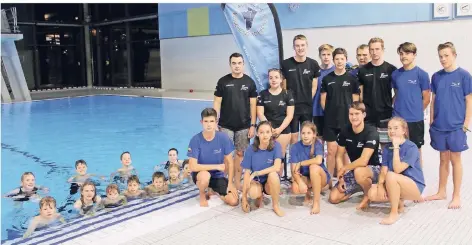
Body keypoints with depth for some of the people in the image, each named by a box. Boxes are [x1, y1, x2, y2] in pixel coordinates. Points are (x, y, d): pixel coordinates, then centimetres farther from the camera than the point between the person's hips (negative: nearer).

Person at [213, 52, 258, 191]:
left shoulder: (249, 82, 2)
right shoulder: (223, 81, 0)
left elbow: (253, 105, 3)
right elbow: (217, 103, 1)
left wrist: (252, 125, -1)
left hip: (244, 126, 1)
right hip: (225, 125, -1)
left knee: (240, 153, 7)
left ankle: (237, 182, 18)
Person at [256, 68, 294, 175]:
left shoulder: (287, 94, 3)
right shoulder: (263, 94, 5)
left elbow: (290, 115, -1)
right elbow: (260, 113, 1)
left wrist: (280, 129, -11)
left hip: (283, 130, 0)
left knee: (280, 156, 3)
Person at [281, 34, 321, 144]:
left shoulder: (313, 64, 0)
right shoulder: (285, 64, -5)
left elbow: (314, 86, 7)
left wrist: (308, 100, 1)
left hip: (307, 107, 2)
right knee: (293, 137, 4)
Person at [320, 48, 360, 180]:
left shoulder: (352, 79, 2)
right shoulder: (327, 79, 5)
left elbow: (355, 101, 3)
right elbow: (323, 99, 7)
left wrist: (351, 115, -3)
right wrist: (330, 112, 2)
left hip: (347, 120, 0)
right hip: (330, 120, 1)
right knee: (331, 151, 4)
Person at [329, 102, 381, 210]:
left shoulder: (371, 132, -23)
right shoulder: (345, 131, -6)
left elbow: (363, 161, -32)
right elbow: (339, 157, 1)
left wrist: (343, 169, -19)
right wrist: (341, 178, -8)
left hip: (373, 169, -5)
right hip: (354, 169, 5)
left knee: (358, 172, -42)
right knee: (333, 198, -8)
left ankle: (368, 195, -9)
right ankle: (359, 187, 17)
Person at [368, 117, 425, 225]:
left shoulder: (411, 147, -16)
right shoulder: (387, 148, 2)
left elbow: (398, 169, -25)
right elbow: (383, 170, -3)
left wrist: (396, 147, -23)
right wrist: (380, 185, -21)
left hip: (414, 186, -6)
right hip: (396, 186, 6)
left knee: (391, 175, -35)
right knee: (372, 194, -19)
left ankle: (394, 213, -21)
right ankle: (399, 201, 10)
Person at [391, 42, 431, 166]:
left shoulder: (422, 74, -8)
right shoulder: (395, 74, 4)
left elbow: (426, 98, -3)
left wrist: (415, 112, 3)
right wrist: (397, 108, 2)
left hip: (415, 120, -3)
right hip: (397, 119, 4)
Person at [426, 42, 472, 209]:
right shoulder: (436, 77, 4)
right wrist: (432, 120, 6)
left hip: (456, 126, -3)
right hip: (439, 126, 4)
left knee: (455, 159, 5)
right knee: (443, 159, 14)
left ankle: (456, 196, 16)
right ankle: (441, 192, 25)